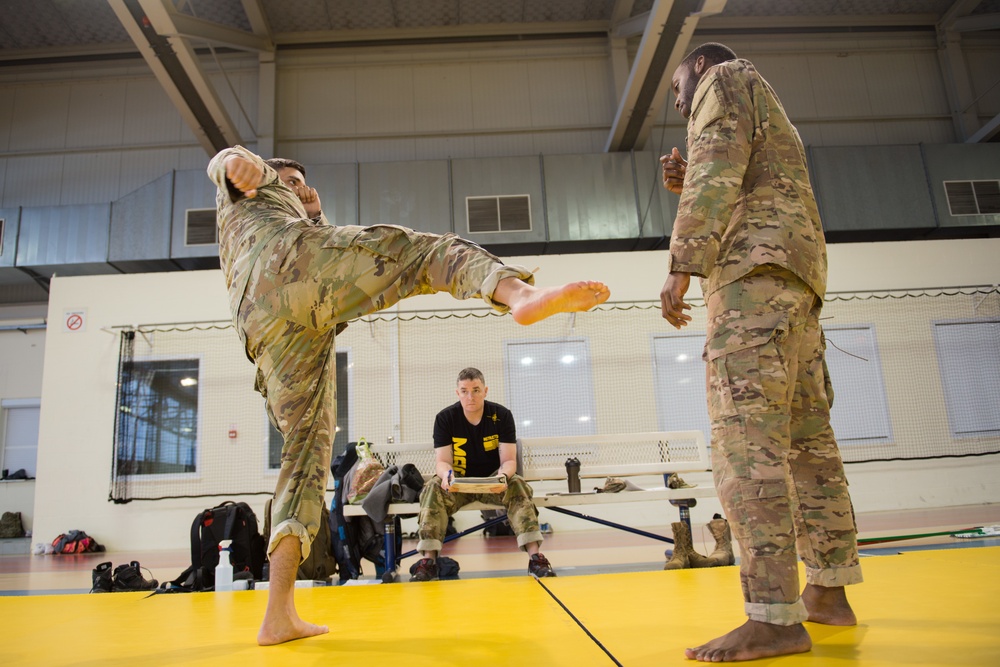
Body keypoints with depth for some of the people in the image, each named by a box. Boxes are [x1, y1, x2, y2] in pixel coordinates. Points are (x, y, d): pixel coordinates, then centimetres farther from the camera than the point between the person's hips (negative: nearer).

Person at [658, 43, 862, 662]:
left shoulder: (725, 77, 9)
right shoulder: (768, 113, 35)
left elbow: (718, 171, -10)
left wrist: (682, 264, -17)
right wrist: (688, 187, 23)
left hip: (757, 268, -10)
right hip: (798, 272, 10)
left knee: (746, 436, -18)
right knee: (806, 436, 6)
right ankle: (828, 593, 11)